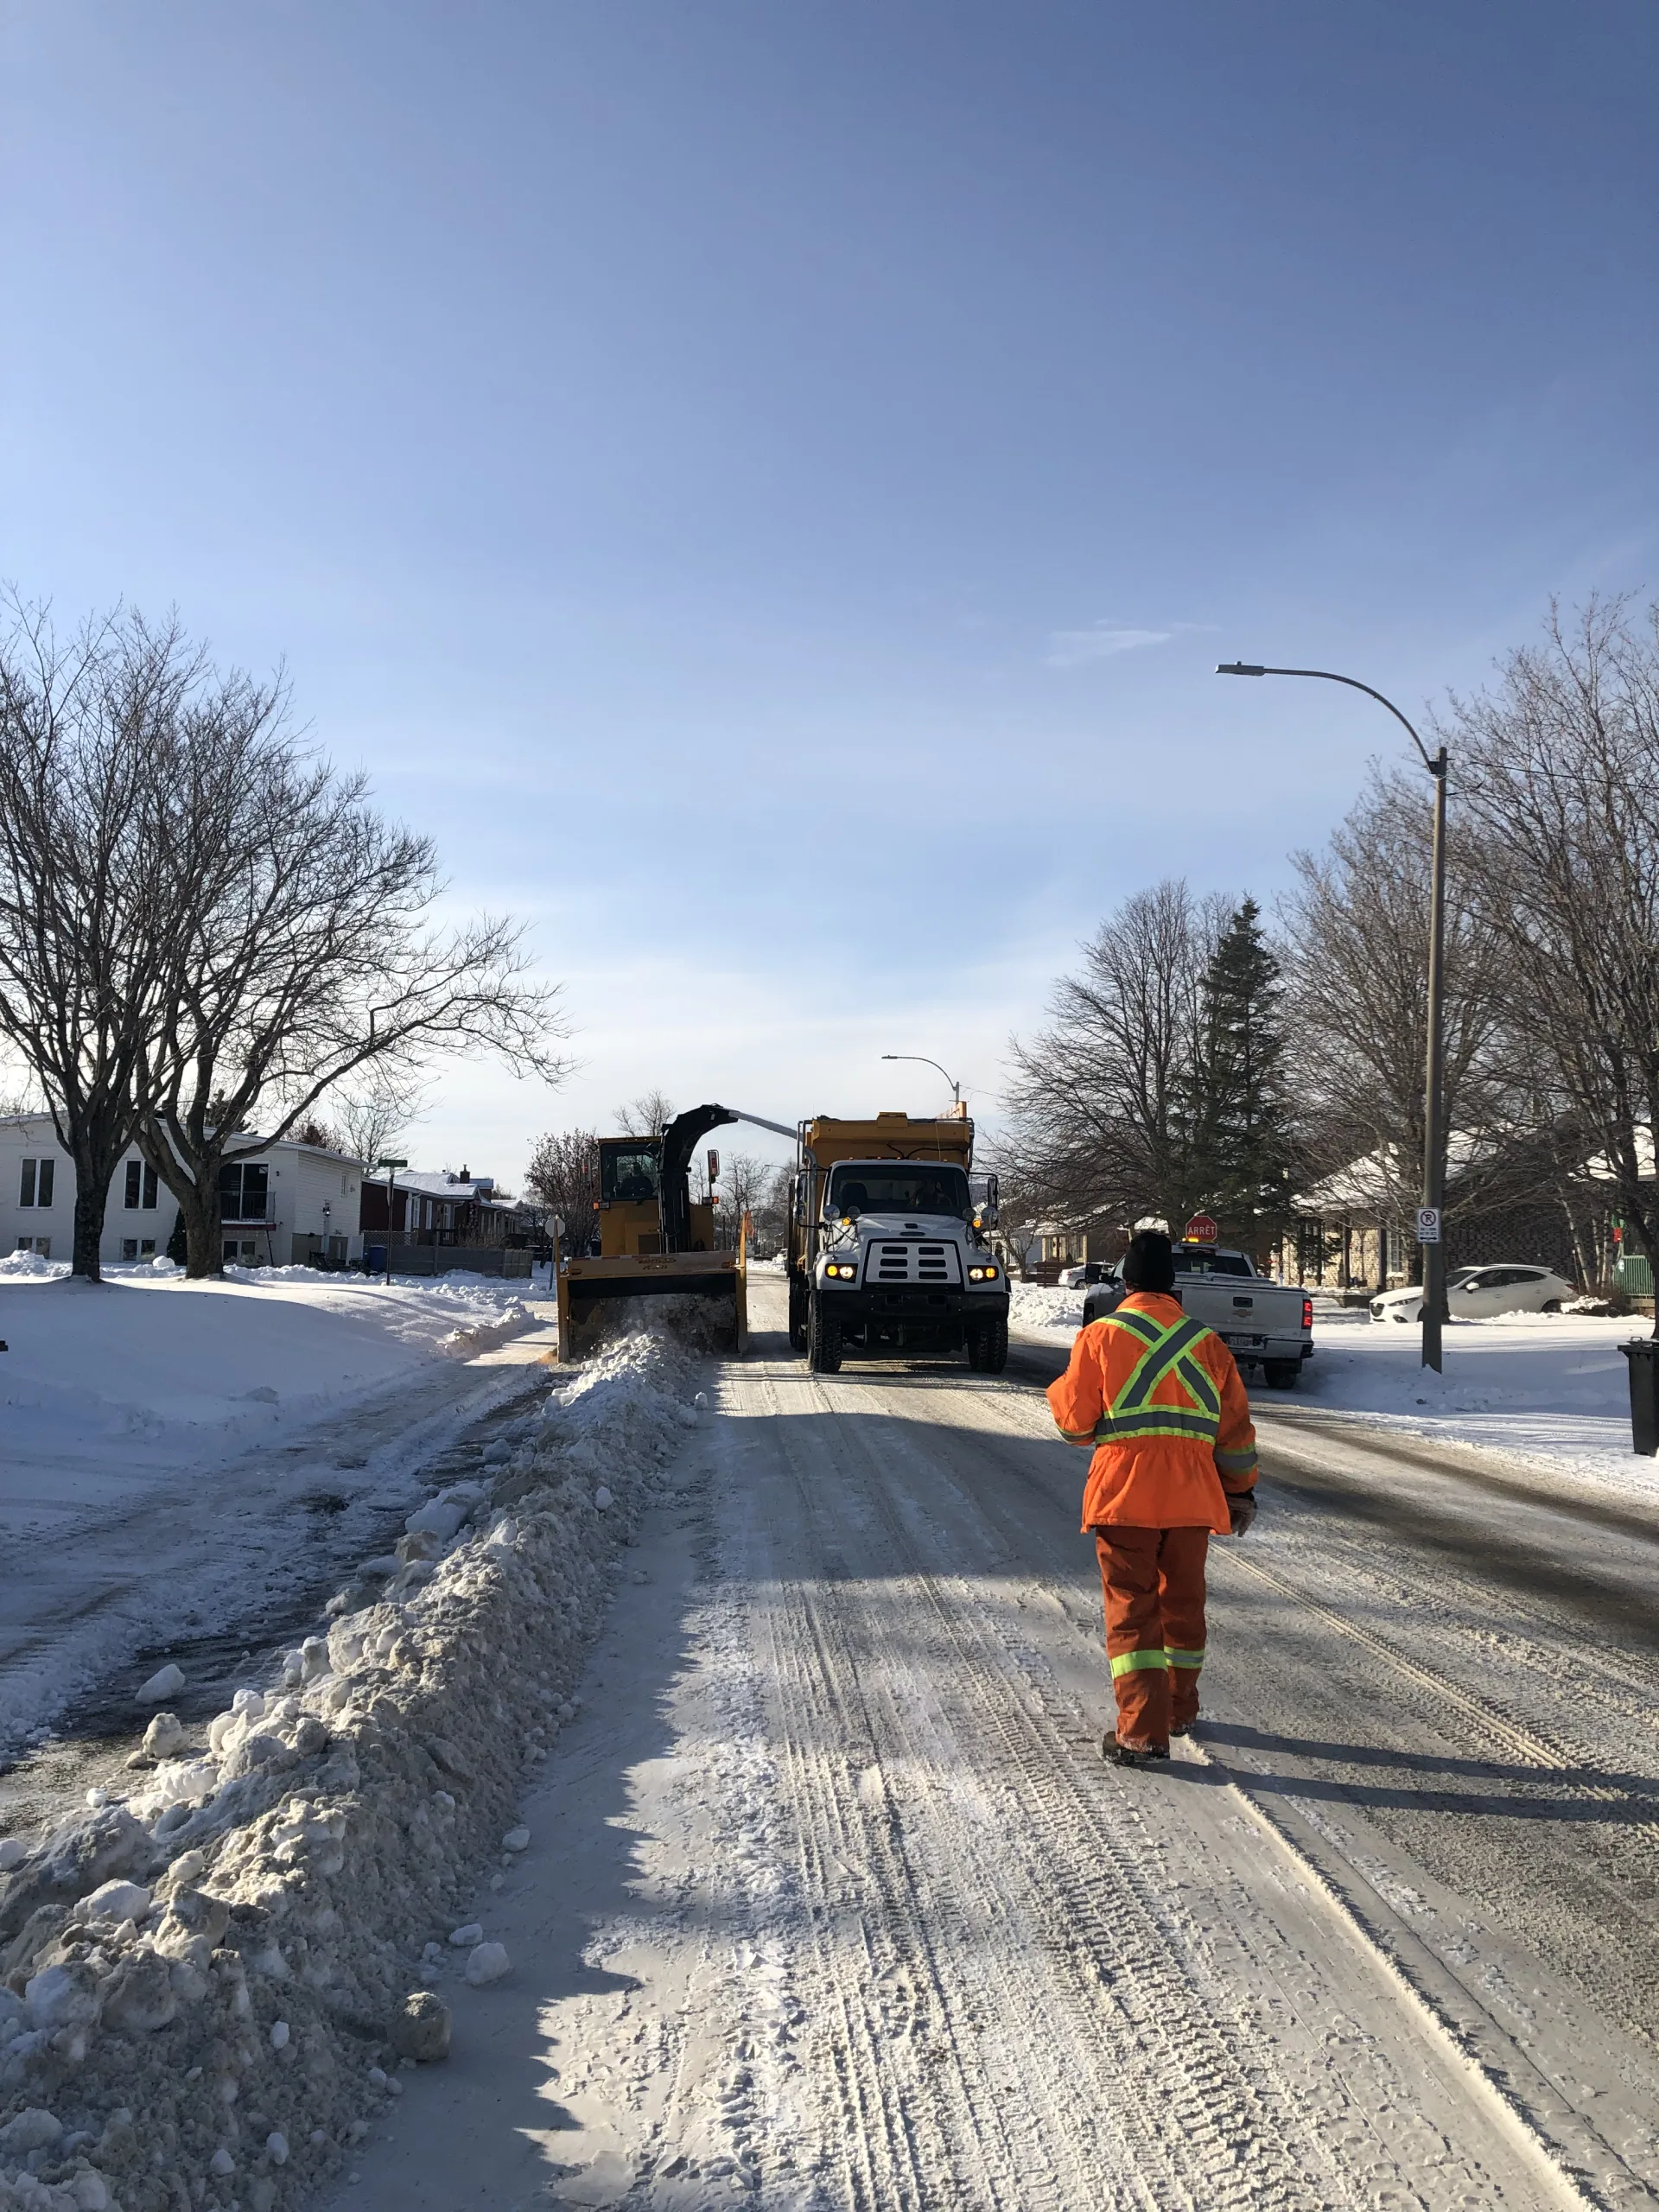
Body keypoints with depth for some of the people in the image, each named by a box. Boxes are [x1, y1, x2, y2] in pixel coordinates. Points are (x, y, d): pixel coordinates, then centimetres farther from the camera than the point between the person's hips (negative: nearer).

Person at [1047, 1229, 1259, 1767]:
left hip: (1123, 1495, -3)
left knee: (1131, 1609, 1)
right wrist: (1241, 1491, 19)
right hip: (1191, 1498, 3)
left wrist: (1058, 1390, 19)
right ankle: (1179, 1710, 33)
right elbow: (1235, 1426, 9)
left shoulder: (1100, 1336, -5)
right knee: (1182, 1602, 19)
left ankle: (1142, 1731, -5)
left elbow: (1074, 1421, -2)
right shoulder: (1206, 1342, 6)